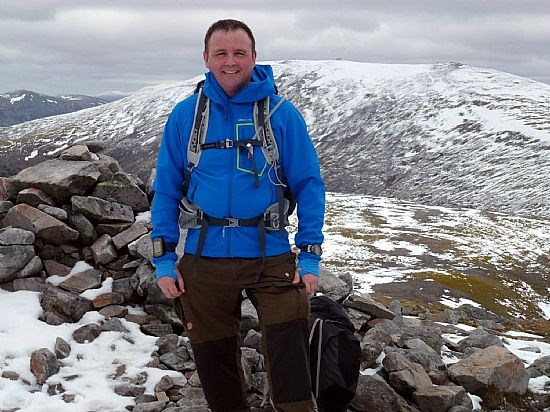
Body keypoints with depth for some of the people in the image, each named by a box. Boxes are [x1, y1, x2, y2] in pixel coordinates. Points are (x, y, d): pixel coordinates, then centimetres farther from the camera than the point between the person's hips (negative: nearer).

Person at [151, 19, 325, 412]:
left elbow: (308, 185, -1)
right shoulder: (185, 114, 1)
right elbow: (166, 190, 4)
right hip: (203, 257, 2)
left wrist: (310, 254, -8)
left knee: (288, 344, -10)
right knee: (213, 354, 14)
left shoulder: (282, 113, -3)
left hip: (269, 255, -2)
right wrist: (164, 259, -1)